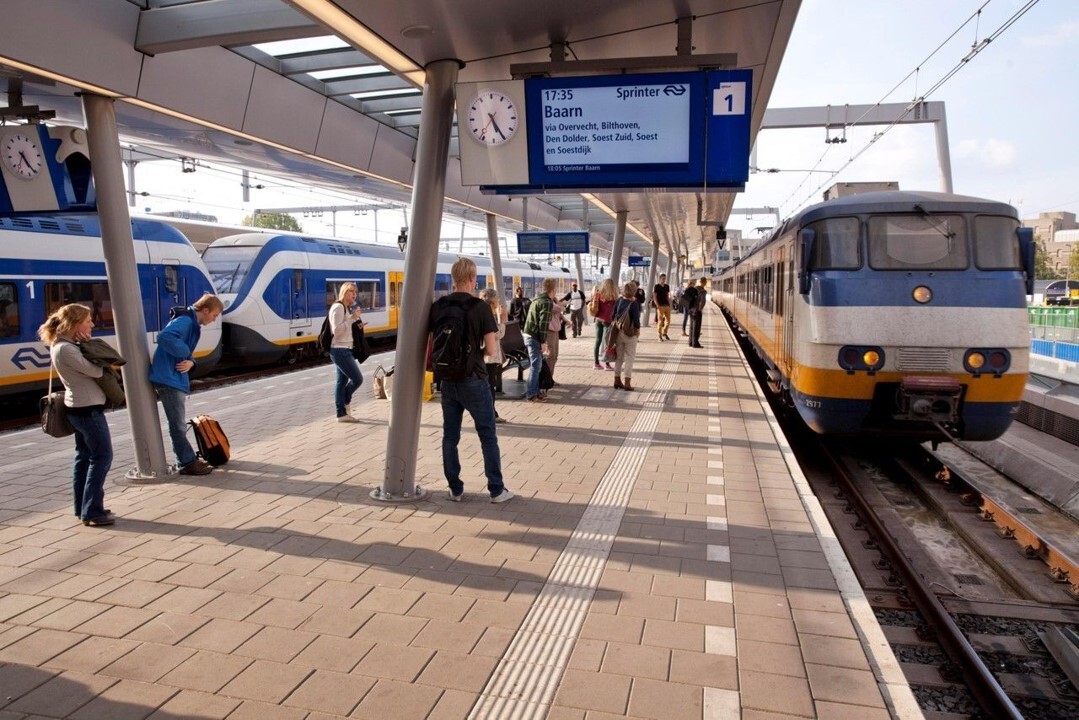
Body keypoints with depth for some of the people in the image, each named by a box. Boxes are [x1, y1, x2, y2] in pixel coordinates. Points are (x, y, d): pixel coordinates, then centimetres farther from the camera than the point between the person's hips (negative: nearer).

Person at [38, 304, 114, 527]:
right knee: (102, 457, -6)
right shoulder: (65, 349, -20)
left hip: (80, 408, 10)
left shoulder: (66, 345, 10)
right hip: (88, 408, -10)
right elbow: (95, 371, -20)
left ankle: (83, 508, 21)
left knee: (84, 456, 14)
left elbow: (86, 369, 9)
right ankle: (92, 512, -4)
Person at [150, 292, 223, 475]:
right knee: (178, 425, -2)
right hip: (169, 378, -10)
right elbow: (165, 336, -34)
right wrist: (186, 354, -21)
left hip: (177, 378, 10)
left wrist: (190, 361, -8)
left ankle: (188, 459, 28)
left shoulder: (193, 323, 15)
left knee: (179, 424, 18)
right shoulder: (185, 321, -16)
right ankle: (188, 463, 5)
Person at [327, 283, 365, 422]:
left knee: (341, 381, 9)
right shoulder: (338, 307, -14)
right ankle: (346, 402, 15)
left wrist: (357, 326, 7)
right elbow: (337, 330, -21)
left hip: (344, 350, 10)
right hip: (340, 350, -10)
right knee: (357, 379, -8)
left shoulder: (347, 308, 17)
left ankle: (341, 414, 12)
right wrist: (352, 318, -21)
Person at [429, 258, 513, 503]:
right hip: (473, 380, -4)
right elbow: (491, 347, -13)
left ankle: (455, 489, 19)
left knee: (450, 436, 12)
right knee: (488, 436, 7)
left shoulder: (438, 306, 1)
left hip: (448, 380, 4)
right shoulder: (480, 307, -12)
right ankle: (497, 490, 13)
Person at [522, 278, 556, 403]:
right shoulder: (547, 302, -14)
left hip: (529, 335, 10)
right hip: (534, 337, -10)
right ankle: (531, 394, -5)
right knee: (536, 366, -6)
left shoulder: (537, 299, 16)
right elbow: (543, 324, -19)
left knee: (536, 365, 14)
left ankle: (535, 392, 17)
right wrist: (543, 341, -18)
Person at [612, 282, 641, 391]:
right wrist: (638, 329, -1)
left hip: (618, 332, 5)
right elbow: (636, 318, -18)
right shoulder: (634, 304, -15)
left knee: (619, 357, 15)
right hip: (629, 333, -5)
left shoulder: (619, 301, 0)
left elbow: (614, 314, 5)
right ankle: (627, 383, 2)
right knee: (629, 358, 4)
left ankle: (617, 381, 20)